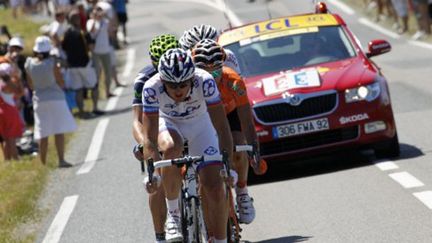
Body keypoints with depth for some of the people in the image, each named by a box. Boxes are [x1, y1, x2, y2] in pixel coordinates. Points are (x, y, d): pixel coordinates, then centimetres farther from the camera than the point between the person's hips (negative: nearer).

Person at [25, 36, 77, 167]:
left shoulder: (29, 64, -4)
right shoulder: (52, 63, -14)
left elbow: (31, 85, 6)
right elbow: (61, 83, -6)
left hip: (39, 100, 3)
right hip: (56, 98, -3)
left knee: (43, 134, 6)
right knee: (59, 131, 1)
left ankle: (43, 163, 7)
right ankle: (61, 160, -5)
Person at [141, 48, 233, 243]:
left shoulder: (204, 81, -34)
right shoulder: (152, 88, -33)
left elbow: (222, 127, -32)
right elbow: (149, 138, -31)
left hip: (200, 124, 0)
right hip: (168, 123, 0)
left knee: (215, 188, -13)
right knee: (170, 148, -36)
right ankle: (173, 212, -17)